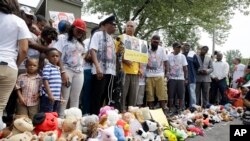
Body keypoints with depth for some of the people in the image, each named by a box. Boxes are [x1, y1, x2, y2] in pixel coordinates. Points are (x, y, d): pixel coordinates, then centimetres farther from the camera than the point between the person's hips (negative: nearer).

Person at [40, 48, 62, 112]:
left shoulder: (58, 68, 16)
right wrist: (50, 94, -20)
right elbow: (45, 81, -14)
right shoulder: (47, 67, -7)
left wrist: (60, 96, 18)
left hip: (57, 97, 8)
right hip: (47, 96, -8)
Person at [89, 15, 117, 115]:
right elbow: (93, 51, -13)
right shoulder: (98, 34, -1)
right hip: (100, 70, -8)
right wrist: (98, 67, -22)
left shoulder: (111, 38, 21)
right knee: (97, 95, -3)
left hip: (110, 71, 8)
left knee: (105, 95, 12)